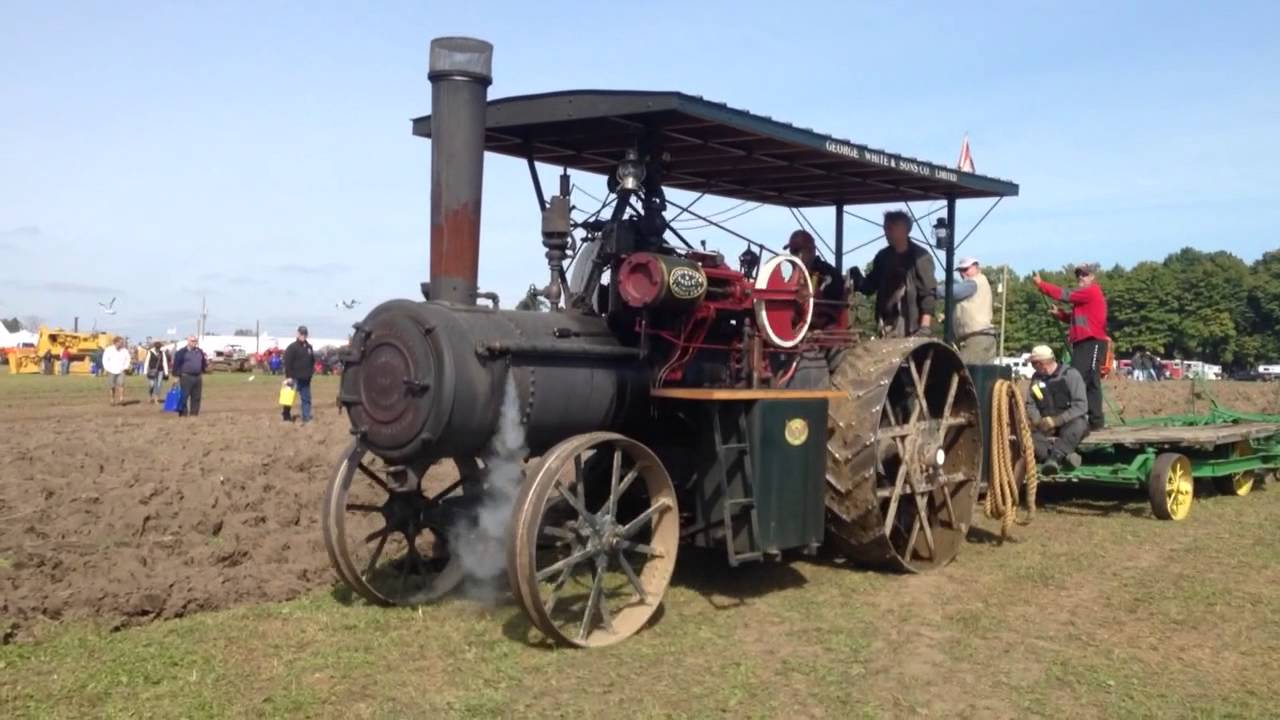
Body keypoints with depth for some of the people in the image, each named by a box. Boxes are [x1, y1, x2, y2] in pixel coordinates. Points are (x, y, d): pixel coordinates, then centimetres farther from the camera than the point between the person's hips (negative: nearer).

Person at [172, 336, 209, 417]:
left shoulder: (200, 351, 14)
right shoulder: (182, 352, -3)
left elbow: (203, 363, 24)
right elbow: (176, 365, -5)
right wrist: (177, 376, -9)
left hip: (198, 377, 5)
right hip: (186, 377, -5)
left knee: (196, 397, 7)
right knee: (184, 397, -5)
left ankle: (194, 413, 13)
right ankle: (183, 414, -2)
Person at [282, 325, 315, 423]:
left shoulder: (309, 347, 13)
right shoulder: (292, 347, -8)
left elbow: (312, 360, 23)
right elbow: (287, 363, -13)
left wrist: (310, 372, 13)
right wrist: (288, 377, -18)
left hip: (306, 379, 6)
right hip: (295, 378, -6)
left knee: (306, 398, 7)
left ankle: (306, 418, 12)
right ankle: (286, 415, 12)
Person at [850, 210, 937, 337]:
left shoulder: (920, 257, -3)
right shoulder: (883, 257, 14)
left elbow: (928, 293, -8)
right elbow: (870, 287, 20)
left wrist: (925, 327, -17)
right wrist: (857, 280, -3)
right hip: (886, 328, 6)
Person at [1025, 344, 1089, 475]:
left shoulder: (1071, 374, -9)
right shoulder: (1036, 378, 6)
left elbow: (1081, 406, -17)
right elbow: (1031, 405, 5)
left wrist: (1056, 421, -24)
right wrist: (1039, 422, -15)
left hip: (1068, 424, -3)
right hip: (1046, 428, 3)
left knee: (1078, 424, -38)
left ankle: (1055, 457, -51)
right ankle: (1064, 456, -44)